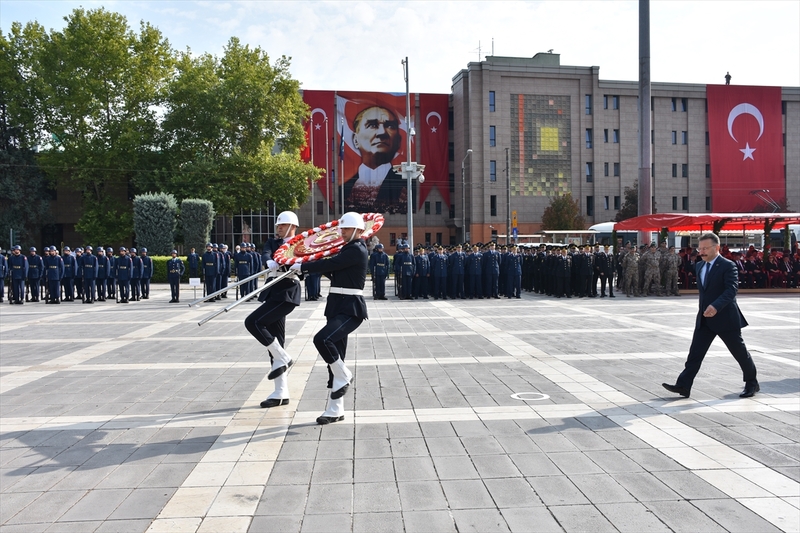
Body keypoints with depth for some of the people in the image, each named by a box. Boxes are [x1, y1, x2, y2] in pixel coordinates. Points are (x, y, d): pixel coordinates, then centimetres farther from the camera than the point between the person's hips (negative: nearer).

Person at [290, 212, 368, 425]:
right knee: (335, 358, 8)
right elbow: (332, 271, 18)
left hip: (350, 310, -10)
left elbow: (330, 265, -18)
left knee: (322, 339, -27)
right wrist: (308, 267, 5)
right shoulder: (348, 248, 19)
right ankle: (335, 410, 15)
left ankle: (344, 377, -4)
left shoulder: (357, 250, -11)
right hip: (338, 307, 10)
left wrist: (302, 267, -9)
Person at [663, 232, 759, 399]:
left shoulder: (727, 265, -13)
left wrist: (716, 306, -37)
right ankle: (683, 386, -4)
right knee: (695, 352, -2)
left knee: (740, 352, 10)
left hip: (725, 318, -6)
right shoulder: (700, 265, 10)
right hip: (704, 318, 6)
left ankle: (752, 383, 29)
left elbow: (732, 288, -25)